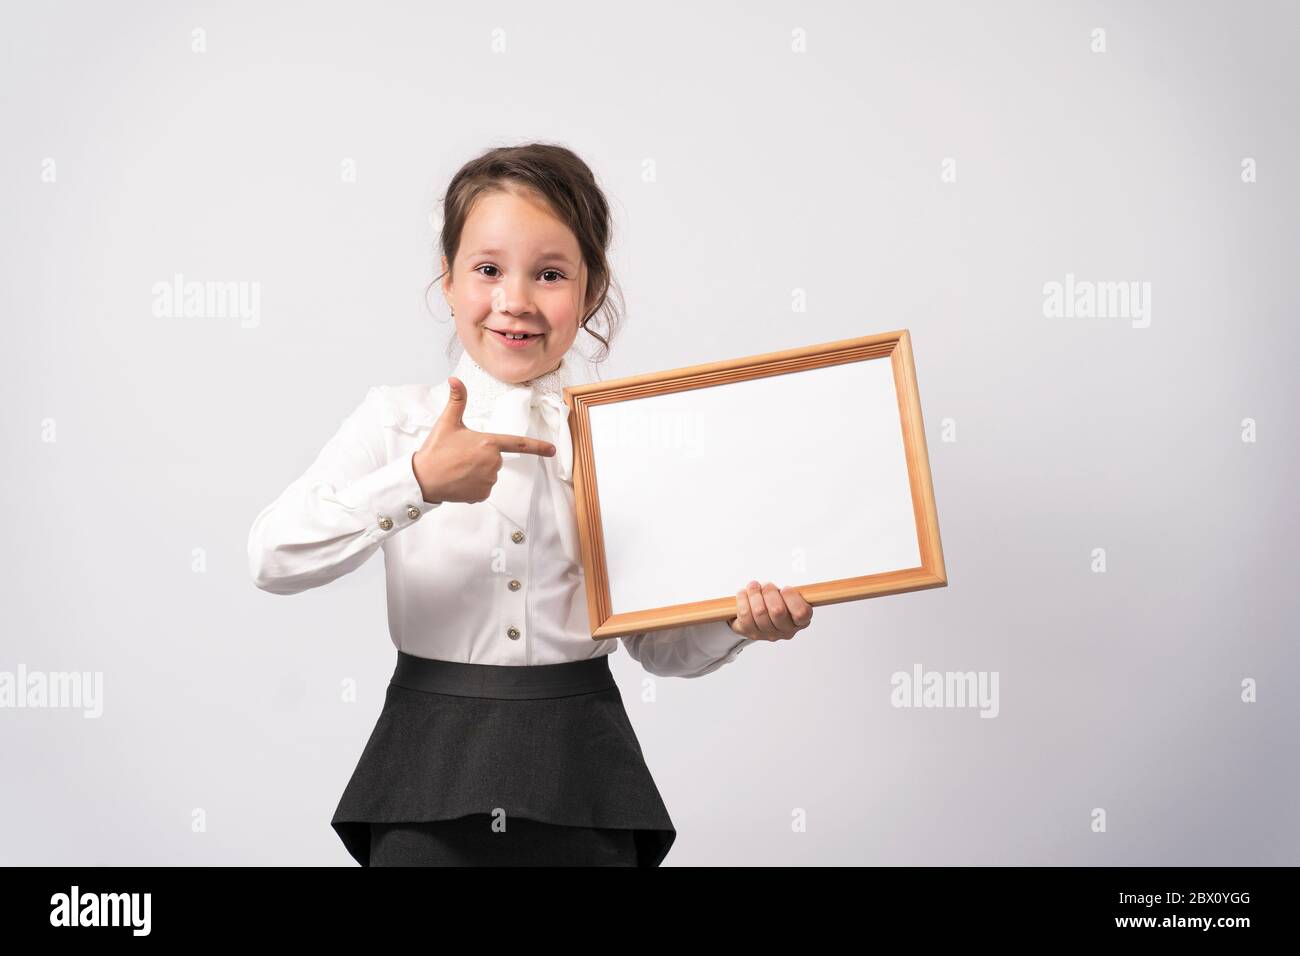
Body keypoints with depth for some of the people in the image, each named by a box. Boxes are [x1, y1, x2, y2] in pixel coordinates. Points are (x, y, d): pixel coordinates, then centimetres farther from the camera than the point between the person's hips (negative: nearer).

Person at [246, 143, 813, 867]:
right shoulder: (398, 418, 0)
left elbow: (658, 645, 6)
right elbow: (273, 560, -13)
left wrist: (740, 625, -14)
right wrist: (418, 482, -23)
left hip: (580, 775, 1)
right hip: (430, 765, -1)